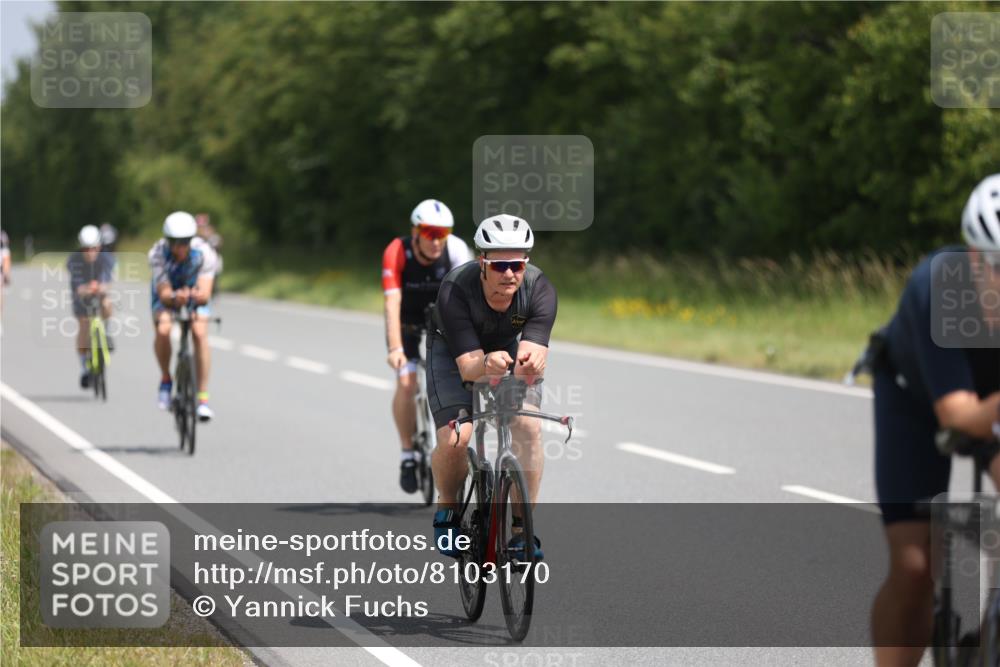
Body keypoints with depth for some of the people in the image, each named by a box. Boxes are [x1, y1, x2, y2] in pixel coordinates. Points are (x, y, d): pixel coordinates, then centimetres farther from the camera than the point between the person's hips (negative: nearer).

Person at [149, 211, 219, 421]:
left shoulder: (204, 253, -31)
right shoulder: (157, 253, -32)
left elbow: (205, 293, -37)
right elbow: (164, 293, -36)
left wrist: (197, 295, -61)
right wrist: (174, 297, -59)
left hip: (194, 291, 0)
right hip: (168, 294, 0)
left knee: (200, 333, -24)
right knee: (163, 329, -29)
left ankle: (203, 397, -17)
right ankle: (165, 379, -3)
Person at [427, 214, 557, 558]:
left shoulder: (539, 289, -30)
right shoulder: (455, 290, -36)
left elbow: (534, 351, -38)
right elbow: (468, 366, -38)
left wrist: (530, 363, -62)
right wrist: (487, 364, -61)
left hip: (510, 349, 2)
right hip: (455, 352, -2)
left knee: (528, 427, -21)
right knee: (454, 438, -21)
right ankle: (447, 510, 9)